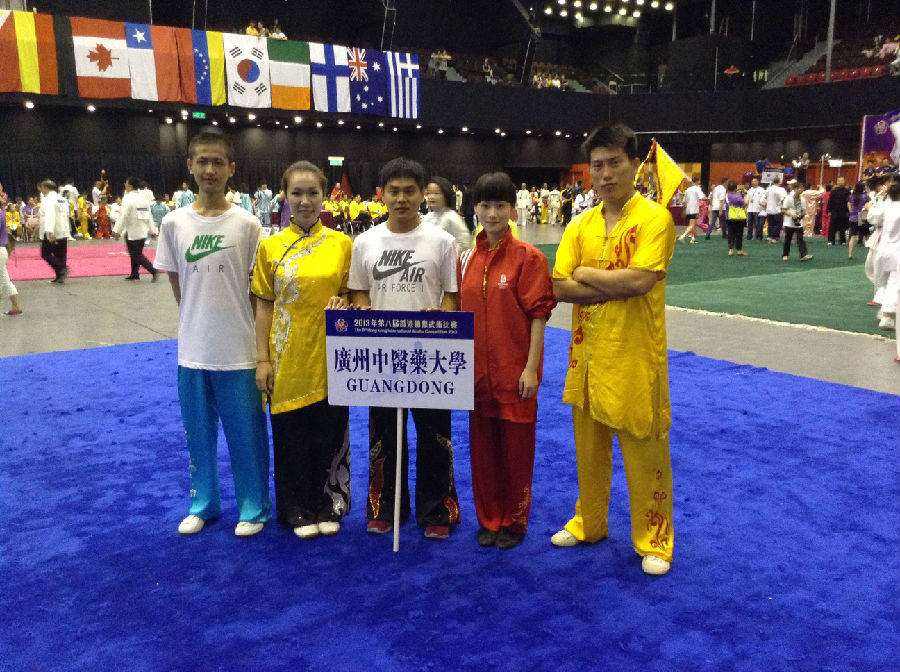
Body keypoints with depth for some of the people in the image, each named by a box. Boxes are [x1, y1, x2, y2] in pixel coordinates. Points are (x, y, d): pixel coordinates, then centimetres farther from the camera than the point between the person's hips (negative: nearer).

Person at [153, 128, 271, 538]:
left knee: (246, 434, 7)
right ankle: (203, 503, 33)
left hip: (238, 350, -3)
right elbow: (176, 283, 9)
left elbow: (257, 287, -1)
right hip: (193, 349, 3)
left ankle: (254, 508, 23)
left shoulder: (247, 224, -6)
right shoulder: (174, 223, 0)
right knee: (198, 432, 15)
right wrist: (198, 318, 6)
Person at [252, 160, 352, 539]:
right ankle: (299, 511, 27)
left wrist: (343, 304, -14)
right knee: (291, 435, 9)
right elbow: (264, 306, 3)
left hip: (330, 357, 0)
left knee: (330, 432, 10)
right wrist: (262, 359, -2)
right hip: (288, 358, 0)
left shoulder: (341, 244, 1)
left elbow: (352, 295, 9)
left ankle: (329, 507, 29)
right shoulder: (270, 247, 1)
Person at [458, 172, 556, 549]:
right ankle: (489, 519, 30)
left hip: (514, 371, -4)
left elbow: (538, 315, -10)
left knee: (516, 447, 8)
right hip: (477, 371, 5)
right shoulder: (467, 259, 6)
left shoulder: (527, 257, -9)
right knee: (482, 446, 13)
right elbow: (462, 313, 11)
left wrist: (531, 367, -14)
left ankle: (515, 521, 27)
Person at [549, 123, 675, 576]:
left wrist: (587, 274, -9)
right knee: (588, 447, 18)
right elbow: (559, 288, -3)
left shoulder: (653, 218, -9)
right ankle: (588, 522, 38)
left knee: (645, 453, 8)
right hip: (587, 355, 5)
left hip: (636, 359, -5)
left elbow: (640, 280, -23)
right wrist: (618, 286, -15)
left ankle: (653, 539, 26)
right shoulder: (581, 225, 6)